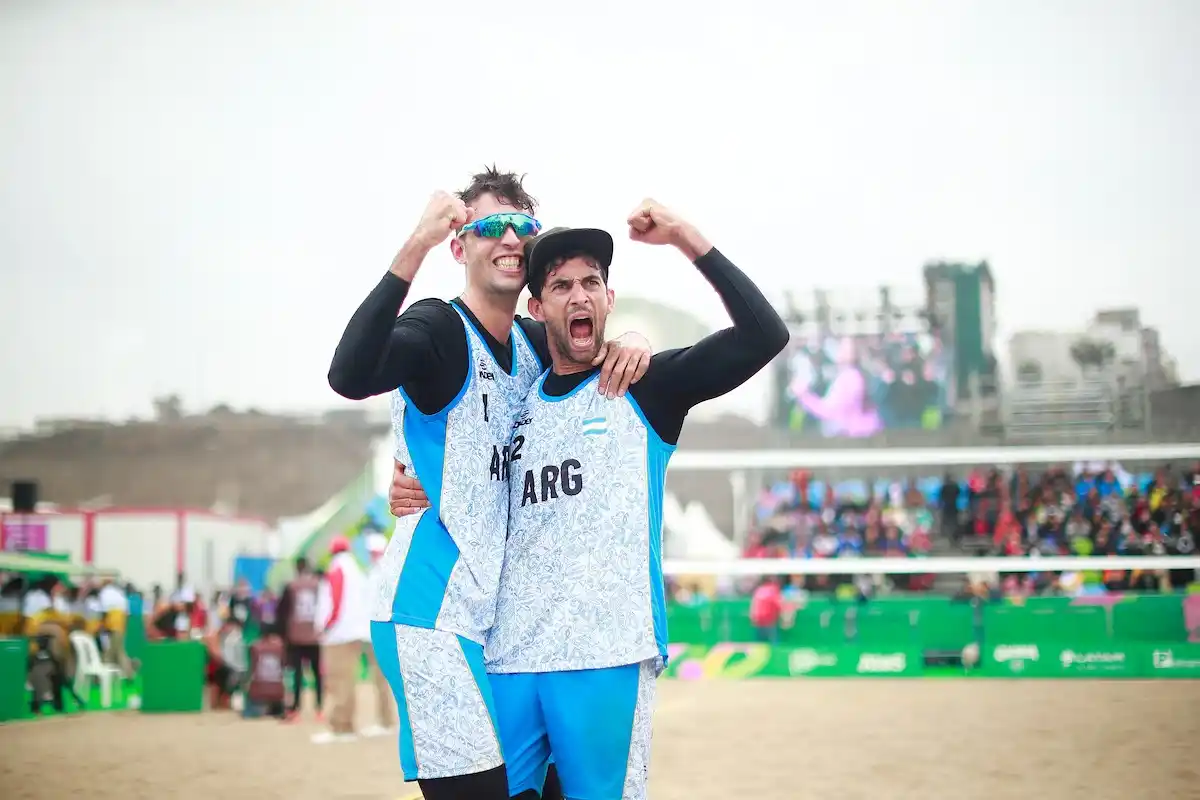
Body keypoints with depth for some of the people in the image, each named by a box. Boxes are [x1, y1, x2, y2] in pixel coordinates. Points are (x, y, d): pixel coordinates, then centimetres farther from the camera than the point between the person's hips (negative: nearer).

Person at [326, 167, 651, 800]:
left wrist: (630, 340, 0)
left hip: (504, 613, 8)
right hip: (432, 612, -8)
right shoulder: (439, 329, -11)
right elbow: (350, 376, -30)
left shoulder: (534, 344, 12)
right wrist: (414, 249, -37)